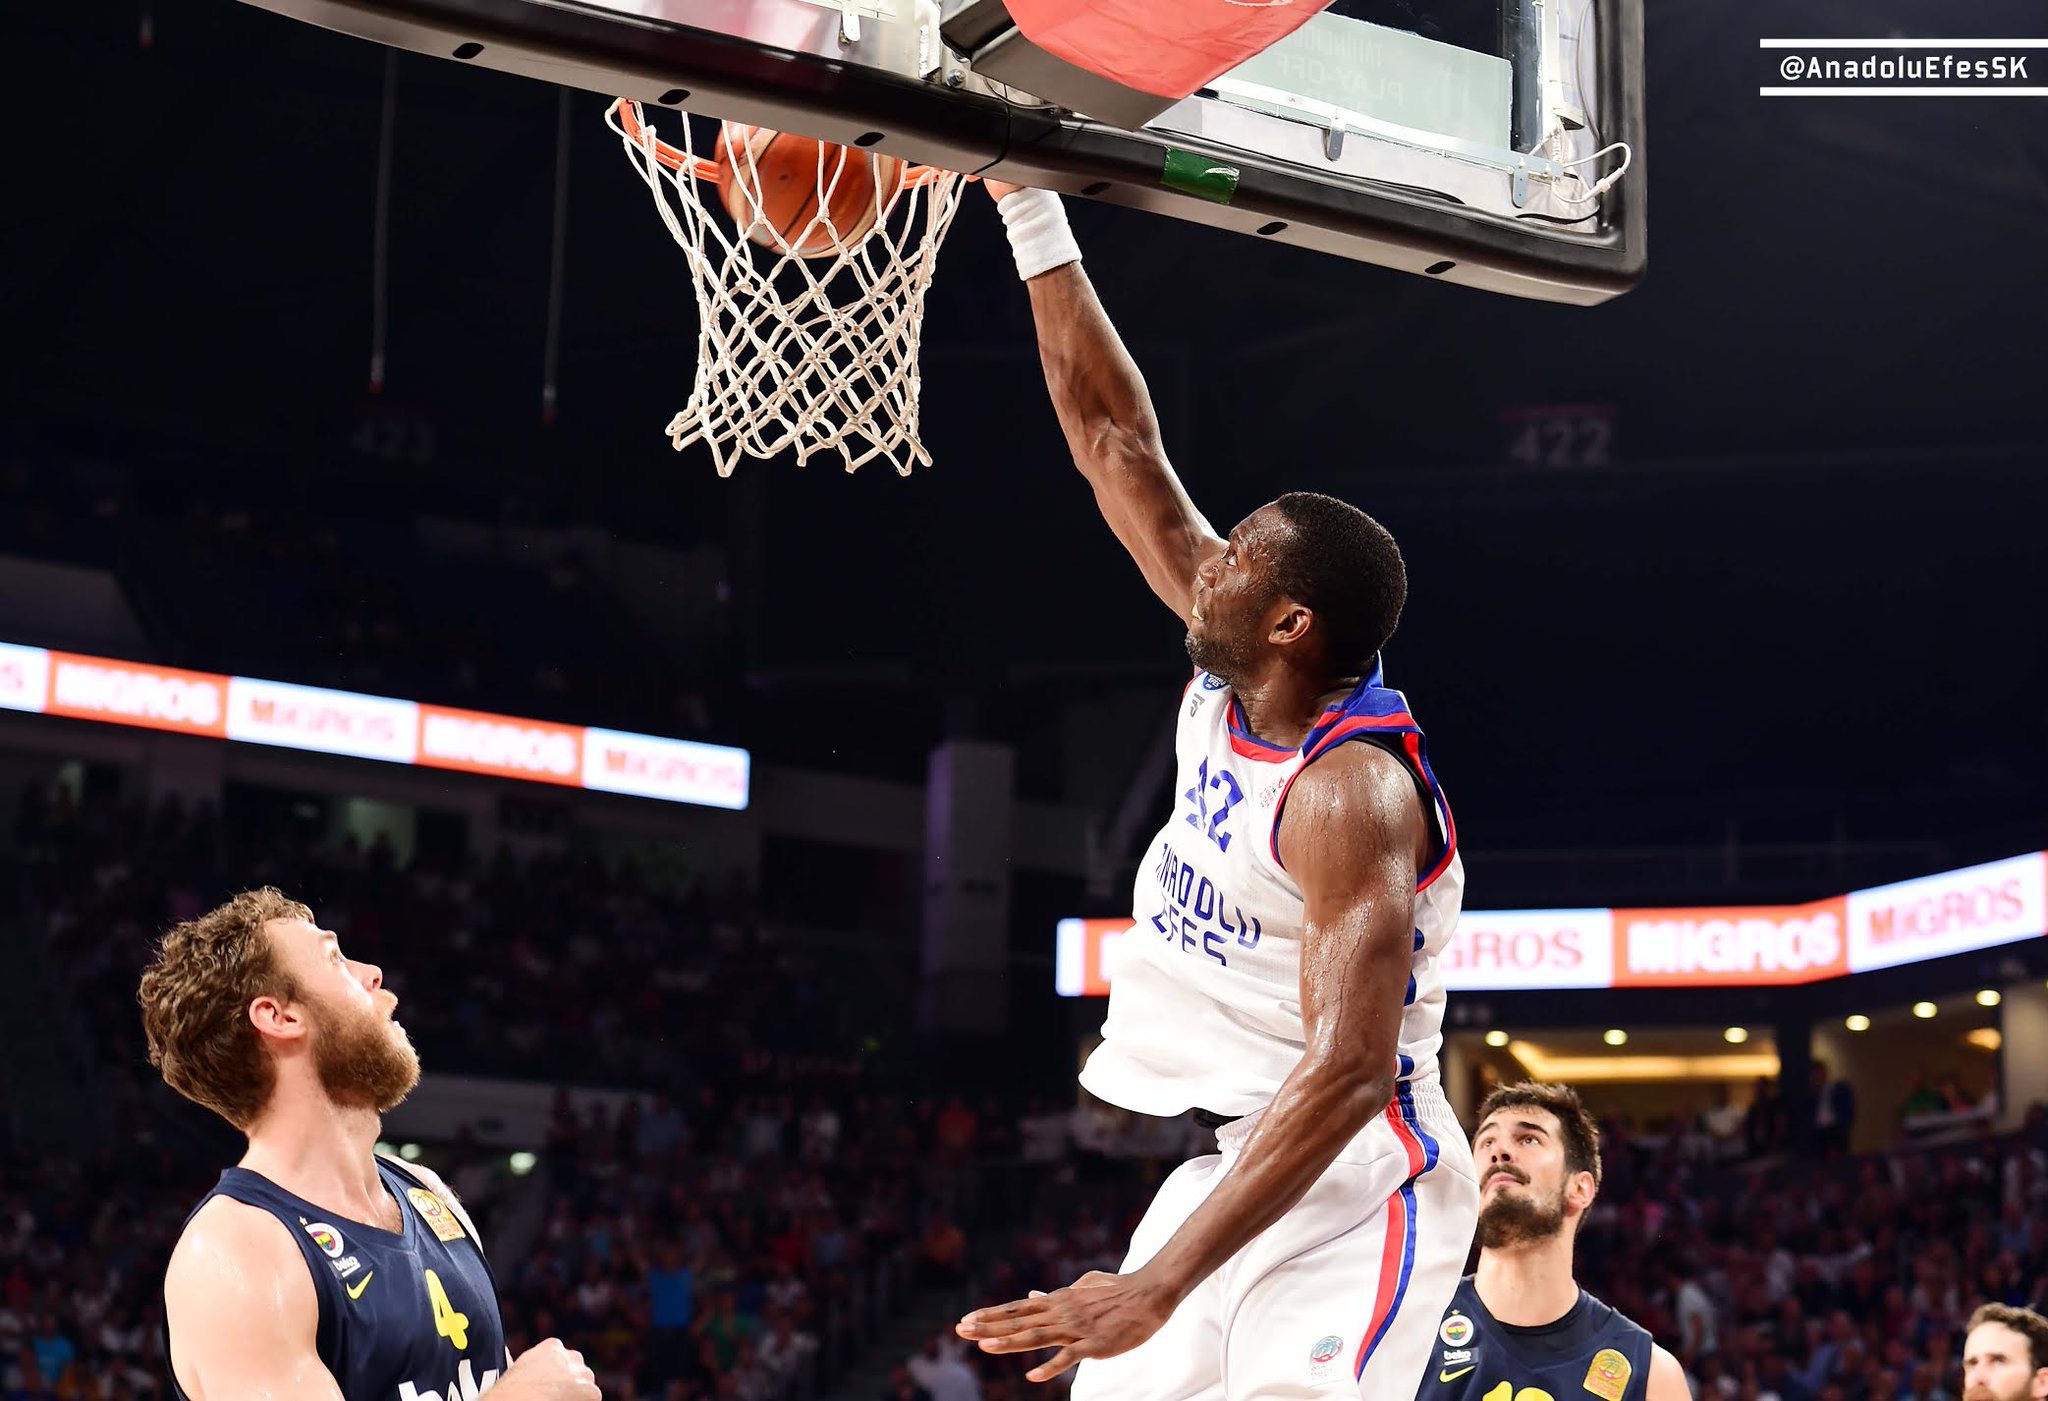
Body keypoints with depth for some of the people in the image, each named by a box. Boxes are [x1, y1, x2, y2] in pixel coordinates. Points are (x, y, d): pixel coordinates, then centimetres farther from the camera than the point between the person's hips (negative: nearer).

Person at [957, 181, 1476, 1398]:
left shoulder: (1352, 790, -21)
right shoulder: (1227, 684, 3)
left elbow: (1349, 1072, -29)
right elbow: (1118, 445, 9)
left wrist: (1156, 1286, -36)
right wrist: (1033, 216, 7)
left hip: (1352, 1183, -9)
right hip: (1234, 1163, 9)